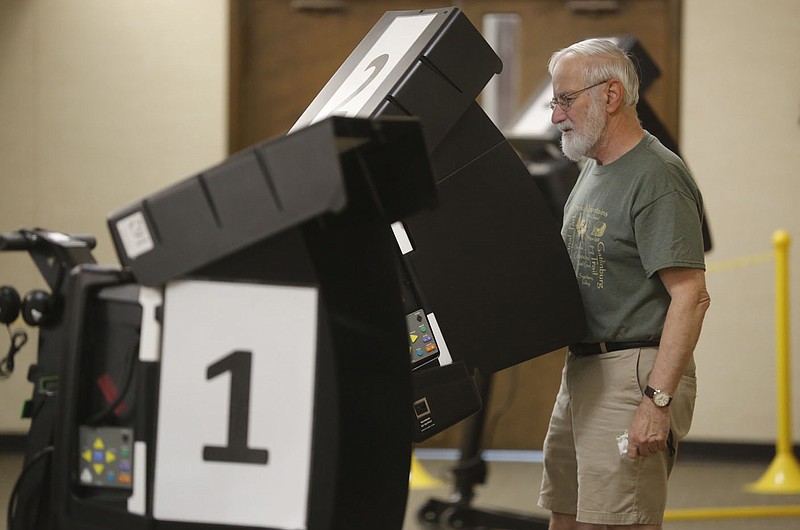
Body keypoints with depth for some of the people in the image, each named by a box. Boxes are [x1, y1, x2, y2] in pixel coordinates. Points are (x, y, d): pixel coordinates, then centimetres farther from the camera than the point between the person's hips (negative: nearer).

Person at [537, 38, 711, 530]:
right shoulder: (594, 171, 18)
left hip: (634, 374, -10)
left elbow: (691, 296, -21)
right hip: (583, 371, 10)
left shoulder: (657, 177, -14)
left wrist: (658, 400, -26)